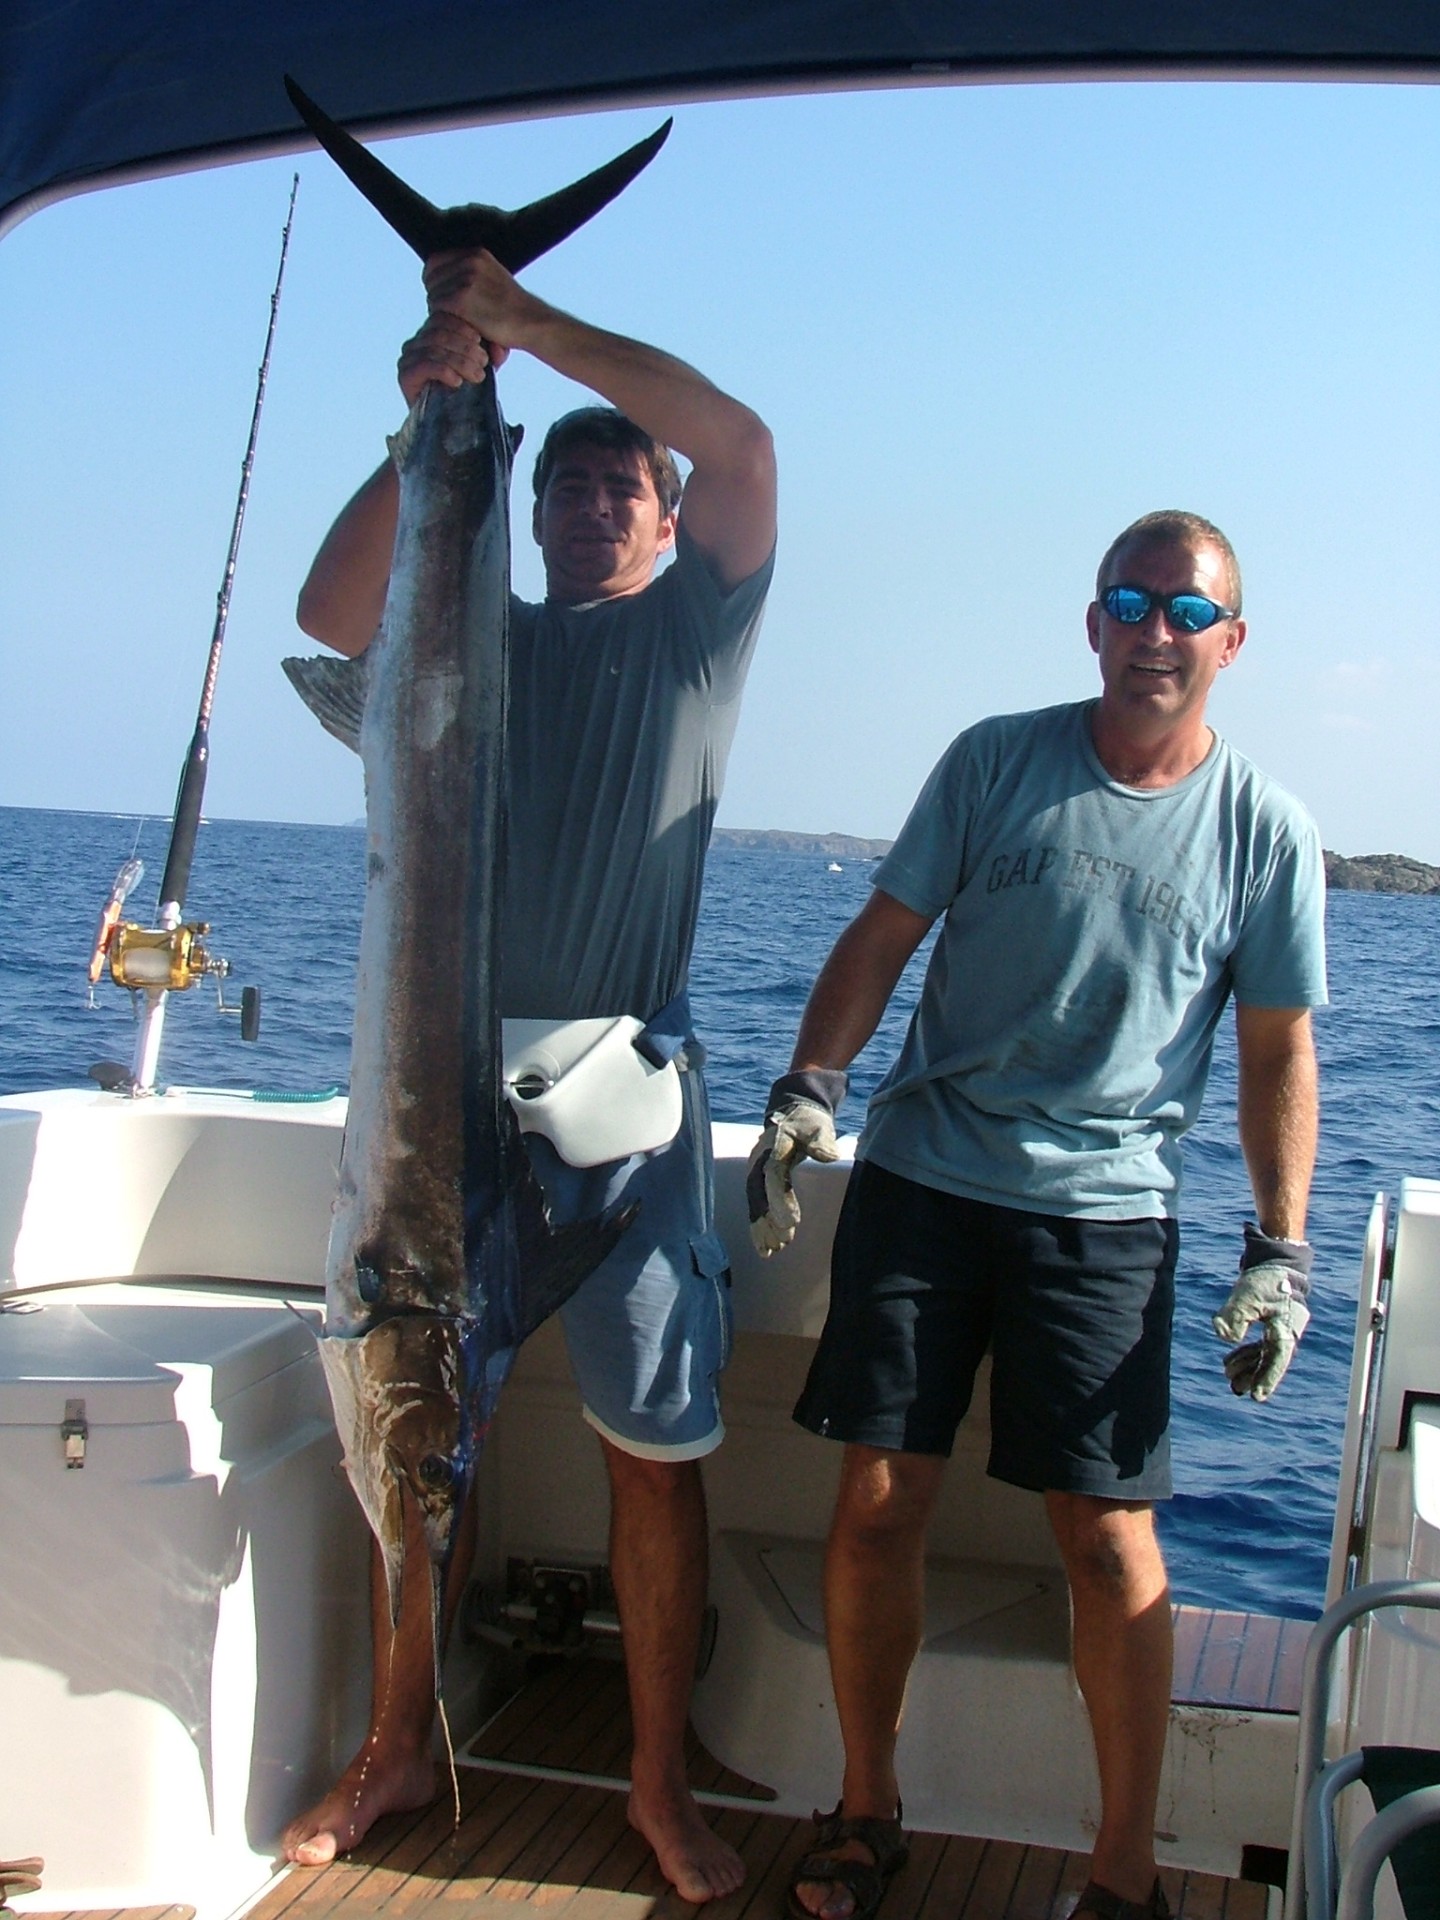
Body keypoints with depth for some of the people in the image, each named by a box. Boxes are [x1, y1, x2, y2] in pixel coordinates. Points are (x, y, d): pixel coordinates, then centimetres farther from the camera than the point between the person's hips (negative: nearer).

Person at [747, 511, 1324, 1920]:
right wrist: (808, 1087, -10)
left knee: (1108, 1537, -3)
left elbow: (1278, 1051, 6)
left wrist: (1279, 1250, -1)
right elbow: (885, 934, 4)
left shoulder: (1265, 830, 2)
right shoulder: (995, 761, 3)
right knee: (875, 1500, 1)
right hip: (923, 1177, 1)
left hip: (1105, 1214, -1)